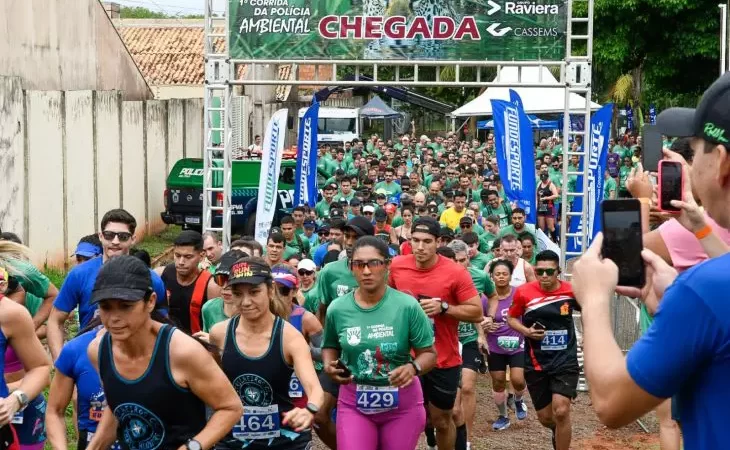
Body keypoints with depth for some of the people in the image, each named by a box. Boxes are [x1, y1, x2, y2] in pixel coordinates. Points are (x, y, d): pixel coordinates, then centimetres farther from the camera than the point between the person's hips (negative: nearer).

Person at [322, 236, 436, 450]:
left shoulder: (408, 306, -12)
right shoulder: (337, 308, -4)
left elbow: (429, 353, -6)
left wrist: (413, 367, -27)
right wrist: (329, 366, -7)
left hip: (402, 402, -1)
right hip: (354, 402, 1)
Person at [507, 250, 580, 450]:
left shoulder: (571, 291, -8)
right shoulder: (524, 292, -9)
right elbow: (511, 318, 5)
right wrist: (526, 331, -12)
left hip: (565, 361, -1)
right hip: (536, 363, 2)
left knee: (561, 412, -18)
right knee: (545, 417, 12)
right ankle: (558, 432, 48)